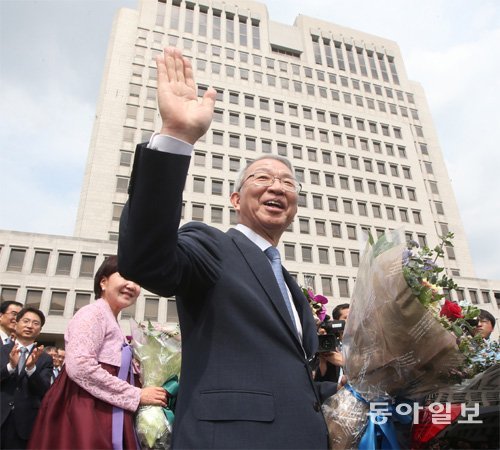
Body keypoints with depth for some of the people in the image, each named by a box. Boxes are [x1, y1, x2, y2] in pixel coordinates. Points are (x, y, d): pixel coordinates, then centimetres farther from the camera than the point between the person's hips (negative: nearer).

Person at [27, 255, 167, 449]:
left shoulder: (111, 321, 18)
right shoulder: (94, 313, -10)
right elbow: (79, 367, -23)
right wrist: (136, 395, -18)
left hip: (104, 415, 9)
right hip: (84, 413, -9)